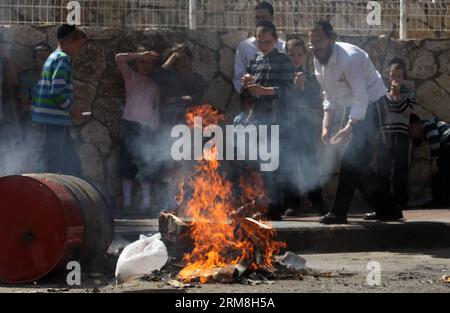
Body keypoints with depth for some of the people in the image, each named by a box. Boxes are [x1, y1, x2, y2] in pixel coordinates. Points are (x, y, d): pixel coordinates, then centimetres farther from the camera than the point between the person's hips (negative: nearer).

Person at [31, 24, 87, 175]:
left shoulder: (52, 58, 21)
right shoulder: (64, 59, -9)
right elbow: (57, 92, -21)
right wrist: (73, 109, -7)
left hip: (43, 120, 10)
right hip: (55, 122, -10)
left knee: (73, 167, 11)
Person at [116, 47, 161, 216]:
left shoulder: (155, 86, 20)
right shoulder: (131, 77, 11)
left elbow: (156, 109, 17)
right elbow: (119, 58, -3)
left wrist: (155, 128, 6)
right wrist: (140, 55, -6)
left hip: (147, 128, 2)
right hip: (131, 124, -2)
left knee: (146, 166, -3)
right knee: (128, 164, -4)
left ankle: (146, 203, -2)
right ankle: (127, 203, -4)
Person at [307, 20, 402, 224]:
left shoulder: (349, 58, -28)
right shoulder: (319, 60, -1)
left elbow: (361, 98, -29)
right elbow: (329, 97, 5)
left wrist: (348, 129, -35)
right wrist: (326, 126, -6)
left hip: (370, 106, -9)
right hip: (353, 108, 9)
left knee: (351, 160, -15)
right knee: (358, 161, 10)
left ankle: (338, 213, -8)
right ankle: (388, 209, 19)